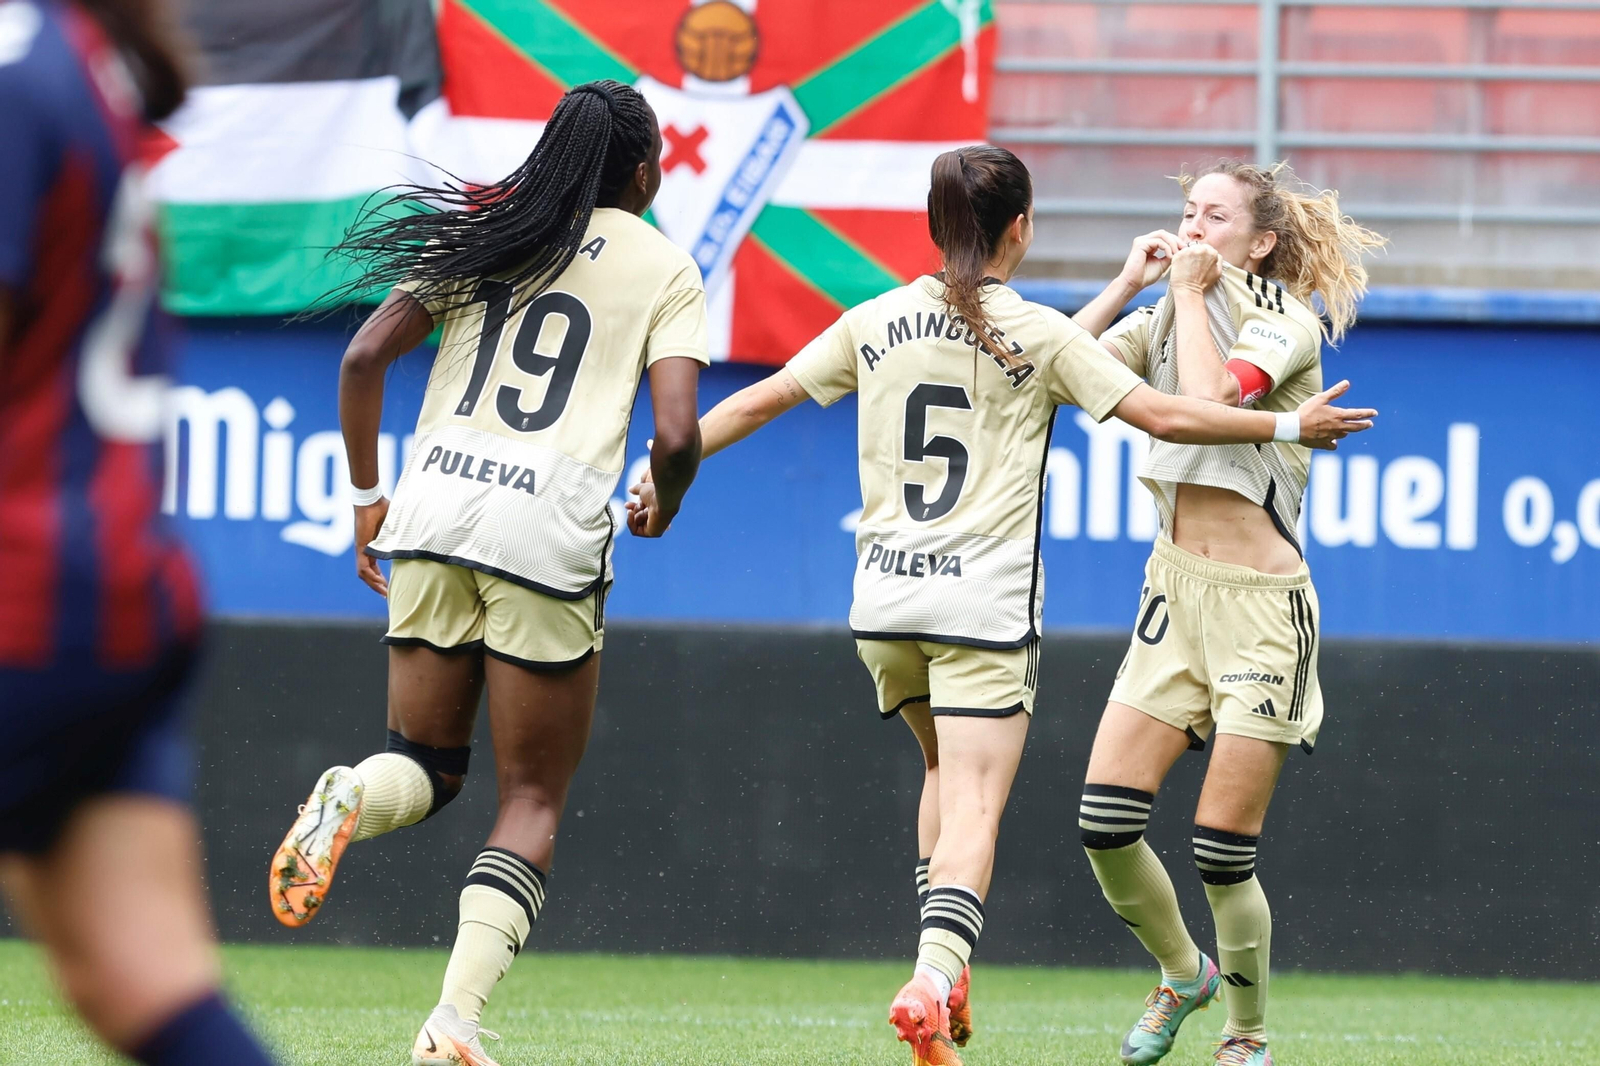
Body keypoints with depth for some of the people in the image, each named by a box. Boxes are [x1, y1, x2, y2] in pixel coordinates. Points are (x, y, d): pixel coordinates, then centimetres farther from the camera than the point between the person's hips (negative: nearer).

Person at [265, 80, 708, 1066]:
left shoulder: (480, 234, 13)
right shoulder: (665, 271, 3)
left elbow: (365, 359, 6)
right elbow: (677, 435, -9)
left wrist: (366, 497, 16)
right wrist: (665, 503, 13)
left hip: (435, 506, 3)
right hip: (550, 529, -3)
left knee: (427, 765, 18)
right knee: (535, 798, 7)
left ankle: (350, 800, -20)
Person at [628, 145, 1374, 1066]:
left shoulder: (877, 323, 6)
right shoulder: (1039, 334, -5)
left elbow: (759, 401, 9)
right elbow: (1165, 416, -6)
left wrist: (665, 469, 19)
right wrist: (1288, 427, 5)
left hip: (885, 601, 4)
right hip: (986, 605, -4)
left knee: (948, 769, 26)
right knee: (973, 808, -8)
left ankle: (946, 968, 16)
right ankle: (933, 979, -29)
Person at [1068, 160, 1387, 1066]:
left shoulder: (1289, 324, -7)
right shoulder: (1165, 319, 13)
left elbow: (1212, 398, -24)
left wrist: (1192, 292, -13)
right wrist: (1130, 283, 0)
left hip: (1260, 598, -6)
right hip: (1176, 584, 6)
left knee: (1223, 853, -6)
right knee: (1106, 818, -5)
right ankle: (1183, 972, 21)